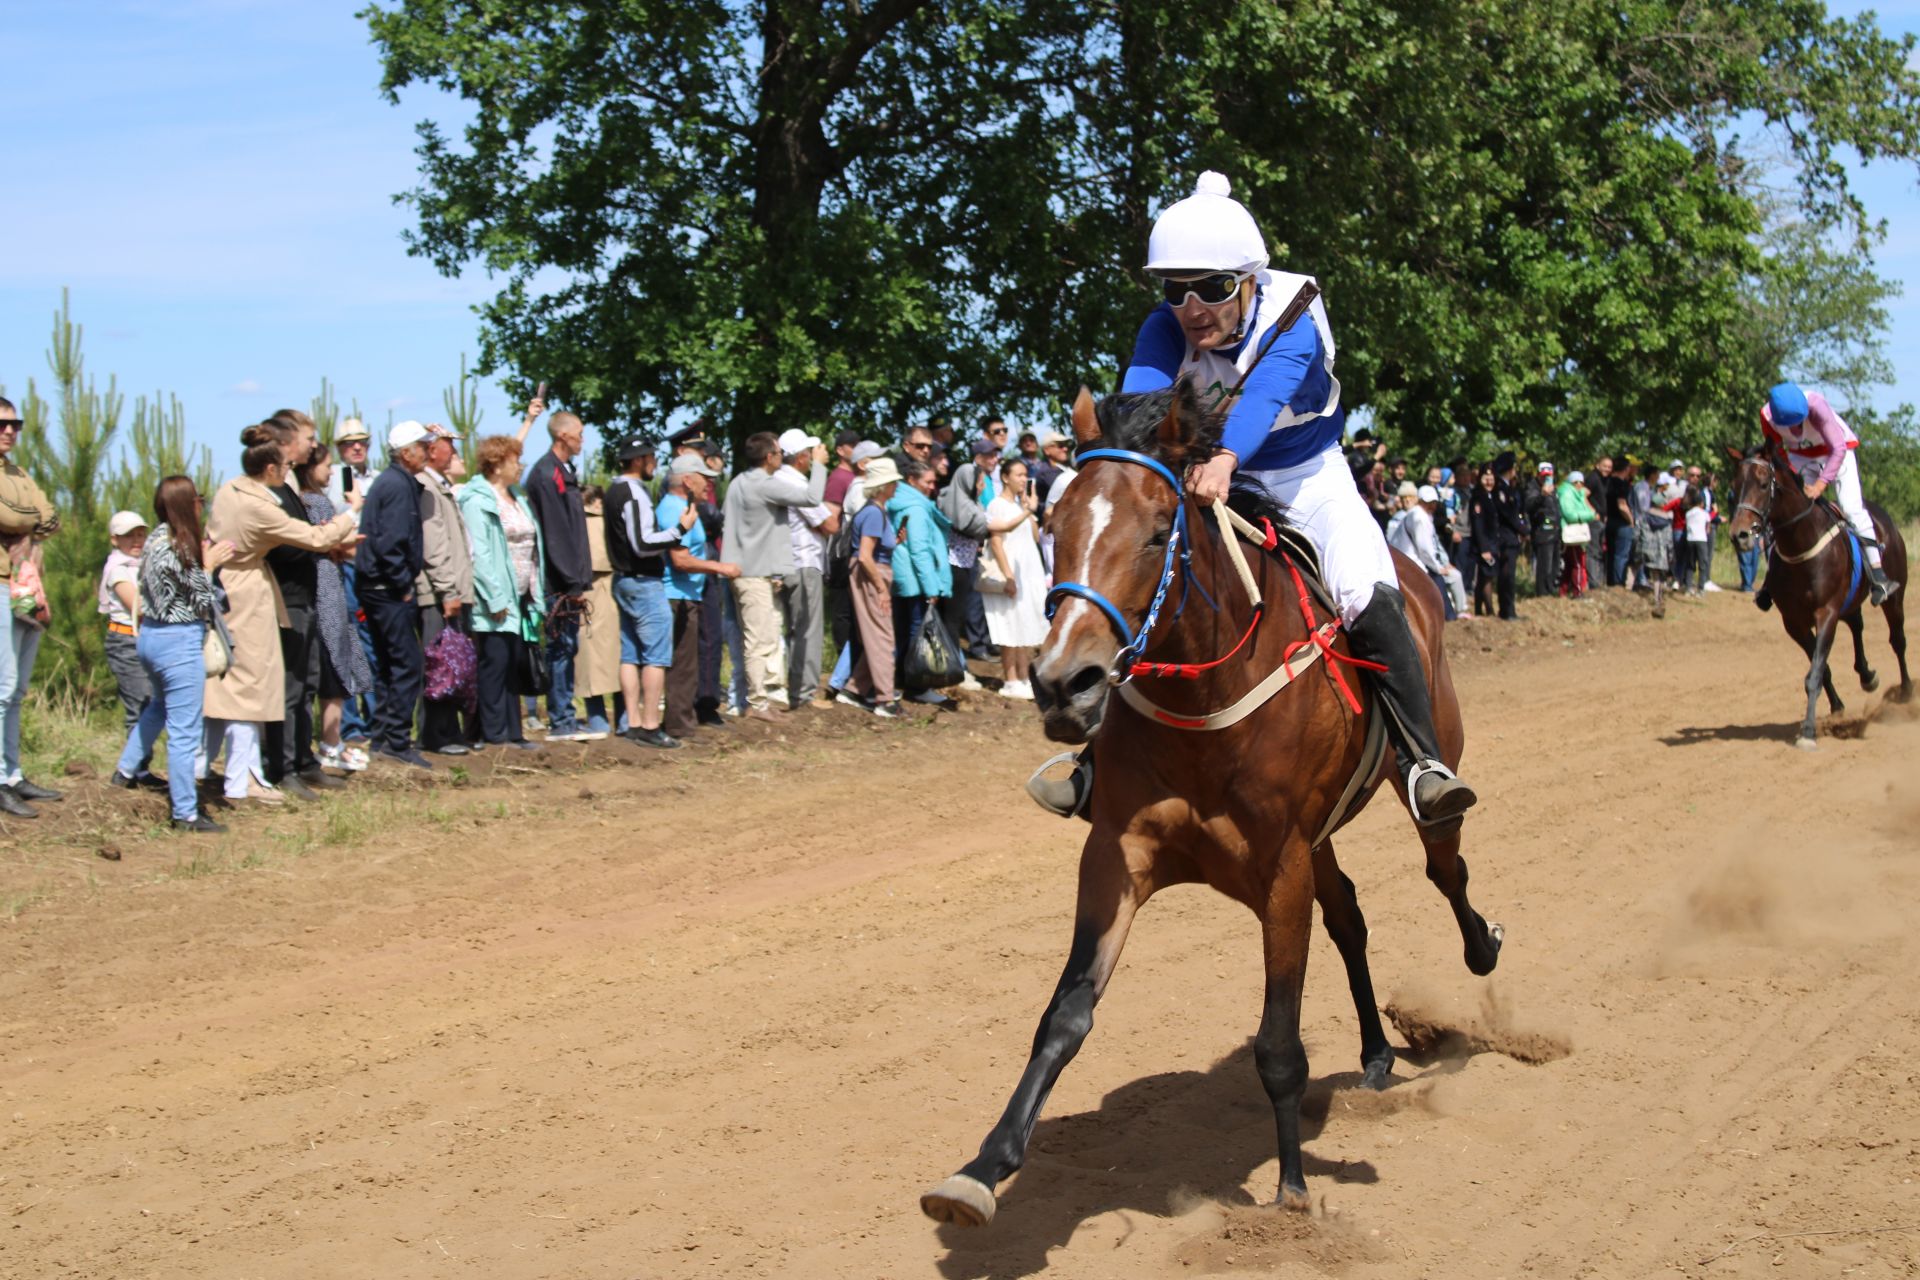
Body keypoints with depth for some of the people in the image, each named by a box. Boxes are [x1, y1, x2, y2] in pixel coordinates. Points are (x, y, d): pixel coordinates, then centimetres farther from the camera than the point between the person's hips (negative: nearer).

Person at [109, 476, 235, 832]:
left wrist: (205, 562, 6)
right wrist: (209, 566, -1)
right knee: (184, 731, -3)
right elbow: (201, 603, -13)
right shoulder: (179, 549, -20)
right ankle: (186, 813, 1)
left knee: (159, 706, 33)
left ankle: (126, 770, 44)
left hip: (150, 635, 9)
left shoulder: (155, 541, 5)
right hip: (180, 642, -9)